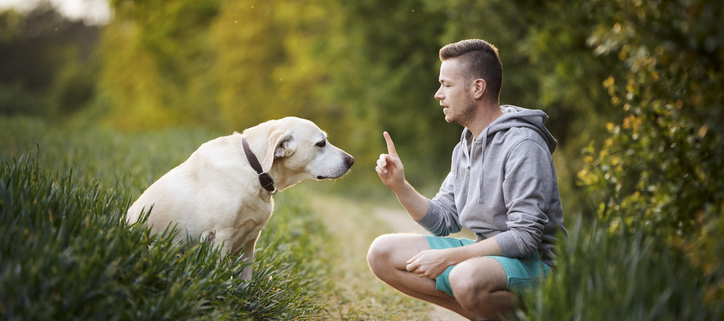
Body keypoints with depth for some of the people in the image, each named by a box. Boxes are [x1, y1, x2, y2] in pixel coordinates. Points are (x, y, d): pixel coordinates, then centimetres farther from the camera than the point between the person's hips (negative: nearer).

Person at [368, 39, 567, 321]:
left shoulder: (522, 145, -18)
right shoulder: (465, 147, 10)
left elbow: (524, 237, -23)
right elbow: (443, 220, 12)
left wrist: (447, 257, -22)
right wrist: (399, 186, -4)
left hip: (529, 262, -9)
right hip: (484, 252, 9)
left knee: (467, 278, -40)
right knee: (382, 253, -1)